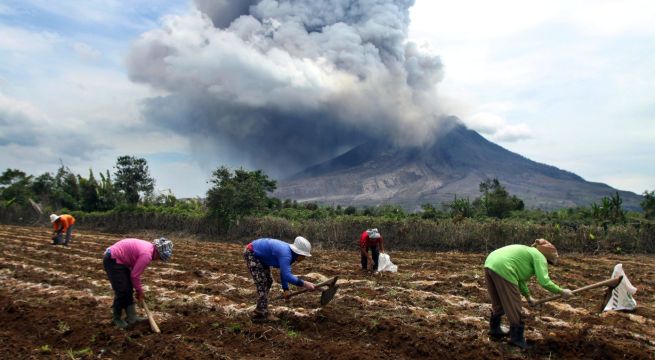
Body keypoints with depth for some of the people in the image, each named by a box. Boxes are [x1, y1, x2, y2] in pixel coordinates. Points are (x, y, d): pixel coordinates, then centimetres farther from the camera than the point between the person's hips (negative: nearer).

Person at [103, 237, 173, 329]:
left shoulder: (149, 247, 6)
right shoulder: (147, 254, -24)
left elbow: (135, 272, 15)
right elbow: (135, 275, -18)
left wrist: (139, 290, 18)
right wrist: (140, 291, -4)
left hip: (119, 260, 11)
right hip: (112, 260, -11)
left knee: (129, 289, 11)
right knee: (122, 291, -8)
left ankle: (131, 316, 16)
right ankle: (116, 318, 9)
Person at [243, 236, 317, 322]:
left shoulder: (290, 253, -3)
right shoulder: (285, 254, -32)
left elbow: (284, 272, 7)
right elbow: (287, 276, -40)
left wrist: (285, 289, 2)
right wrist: (304, 284, -39)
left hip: (260, 256, 10)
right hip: (251, 253, -10)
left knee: (268, 281, 14)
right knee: (262, 283, -11)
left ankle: (259, 311, 24)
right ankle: (263, 315, -4)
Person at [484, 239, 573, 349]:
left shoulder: (528, 252, 31)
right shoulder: (539, 257, 5)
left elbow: (520, 278, 36)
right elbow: (544, 281, -6)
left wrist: (528, 297, 42)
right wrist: (562, 291, 7)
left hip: (490, 264, 9)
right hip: (502, 269, -9)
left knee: (498, 302, 26)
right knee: (513, 306, 5)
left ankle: (494, 329, 39)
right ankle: (517, 338, 16)